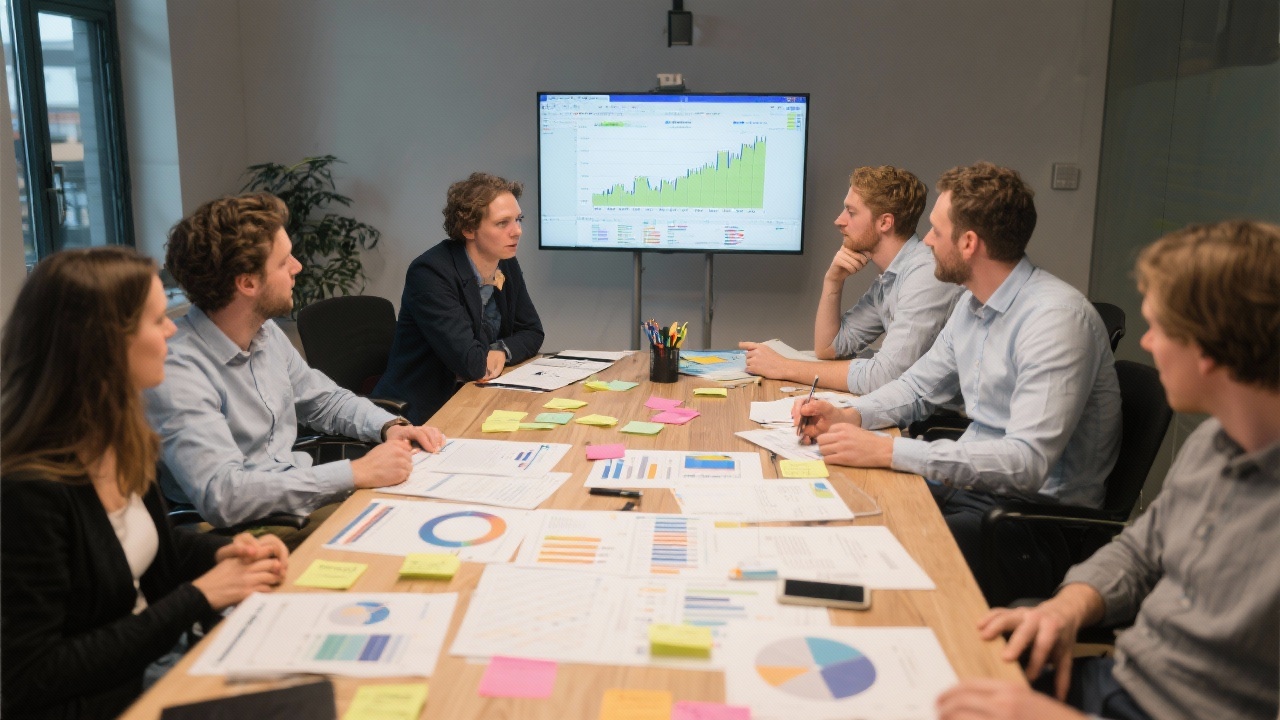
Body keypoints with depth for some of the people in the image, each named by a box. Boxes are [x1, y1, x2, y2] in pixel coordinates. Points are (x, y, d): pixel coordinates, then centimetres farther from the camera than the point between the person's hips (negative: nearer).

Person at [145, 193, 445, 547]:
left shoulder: (267, 334, 6)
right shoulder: (175, 369, -21)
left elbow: (326, 401, 21)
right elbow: (222, 495, -31)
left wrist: (390, 426, 0)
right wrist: (357, 472, -29)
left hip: (307, 501, 8)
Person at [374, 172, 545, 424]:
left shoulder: (507, 265, 4)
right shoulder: (430, 272, -20)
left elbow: (532, 333, 12)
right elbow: (470, 362, -27)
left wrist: (502, 352, -9)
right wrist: (489, 356, -4)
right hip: (422, 413, -8)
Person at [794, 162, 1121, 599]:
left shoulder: (1057, 317, -21)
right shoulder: (972, 305, 9)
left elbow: (1027, 461, -29)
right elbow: (918, 387, 21)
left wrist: (889, 452, -31)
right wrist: (847, 416, 0)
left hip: (1034, 517, -8)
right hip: (968, 486, 9)